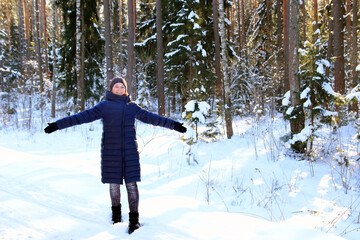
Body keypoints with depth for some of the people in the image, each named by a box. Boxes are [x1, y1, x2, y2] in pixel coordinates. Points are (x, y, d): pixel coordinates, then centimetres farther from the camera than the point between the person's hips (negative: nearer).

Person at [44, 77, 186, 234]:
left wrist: (172, 125, 14)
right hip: (111, 151, -1)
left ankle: (134, 219, 1)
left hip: (129, 150, 1)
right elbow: (84, 116, -1)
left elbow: (150, 117, 15)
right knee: (114, 183, 7)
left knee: (131, 184, -5)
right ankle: (116, 214, 28)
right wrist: (58, 125, -8)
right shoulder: (104, 106, 5)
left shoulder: (132, 107, 12)